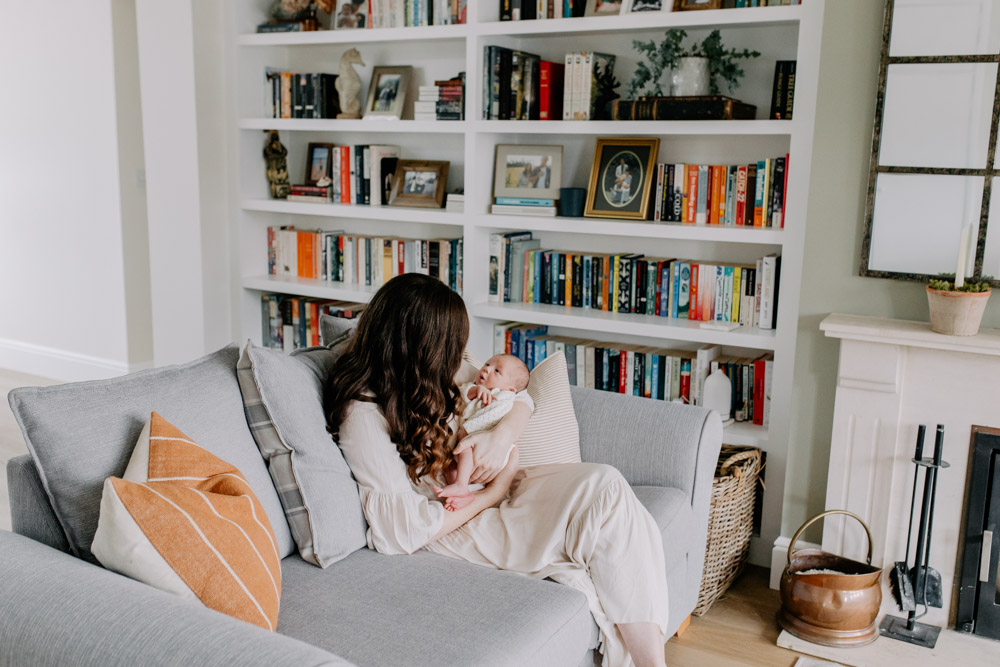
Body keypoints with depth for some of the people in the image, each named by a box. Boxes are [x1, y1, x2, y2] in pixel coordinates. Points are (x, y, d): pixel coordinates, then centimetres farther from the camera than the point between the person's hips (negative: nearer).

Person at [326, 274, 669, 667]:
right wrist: (493, 494, -12)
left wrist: (501, 436, -9)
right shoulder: (363, 413, -17)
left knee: (605, 484, -20)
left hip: (497, 486, 8)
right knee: (604, 492, -25)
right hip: (455, 528, -8)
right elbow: (403, 532, -20)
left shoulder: (433, 377, 6)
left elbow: (518, 397, 14)